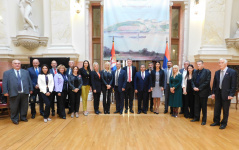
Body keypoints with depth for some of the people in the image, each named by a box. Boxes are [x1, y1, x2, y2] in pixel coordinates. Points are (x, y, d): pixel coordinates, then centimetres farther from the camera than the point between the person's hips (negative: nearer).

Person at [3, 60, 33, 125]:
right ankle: (15, 119, 24)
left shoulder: (25, 72, 12)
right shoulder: (7, 73, 5)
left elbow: (29, 81, 12)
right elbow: (4, 83, 1)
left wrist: (31, 89, 9)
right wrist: (5, 92, -6)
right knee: (14, 107, 6)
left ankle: (23, 117, 28)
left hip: (24, 93, 2)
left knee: (24, 106, 10)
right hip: (14, 93, -2)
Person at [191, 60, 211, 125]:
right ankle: (196, 117, 25)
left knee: (203, 107, 5)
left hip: (203, 92, -5)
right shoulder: (196, 72, 10)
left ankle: (204, 120, 17)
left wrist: (199, 88, -17)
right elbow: (192, 80, 9)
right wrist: (194, 87, -9)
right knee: (196, 106, 12)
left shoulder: (207, 71, -7)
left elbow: (207, 82, -15)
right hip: (196, 92, 5)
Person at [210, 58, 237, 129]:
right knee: (216, 109, 13)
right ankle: (216, 121, 28)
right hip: (218, 93, 5)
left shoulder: (232, 72, -7)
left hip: (226, 94, -4)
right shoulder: (217, 72, 8)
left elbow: (234, 85, -10)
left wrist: (231, 94, -15)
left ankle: (224, 123, 24)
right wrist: (213, 93, 5)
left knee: (225, 110, 8)